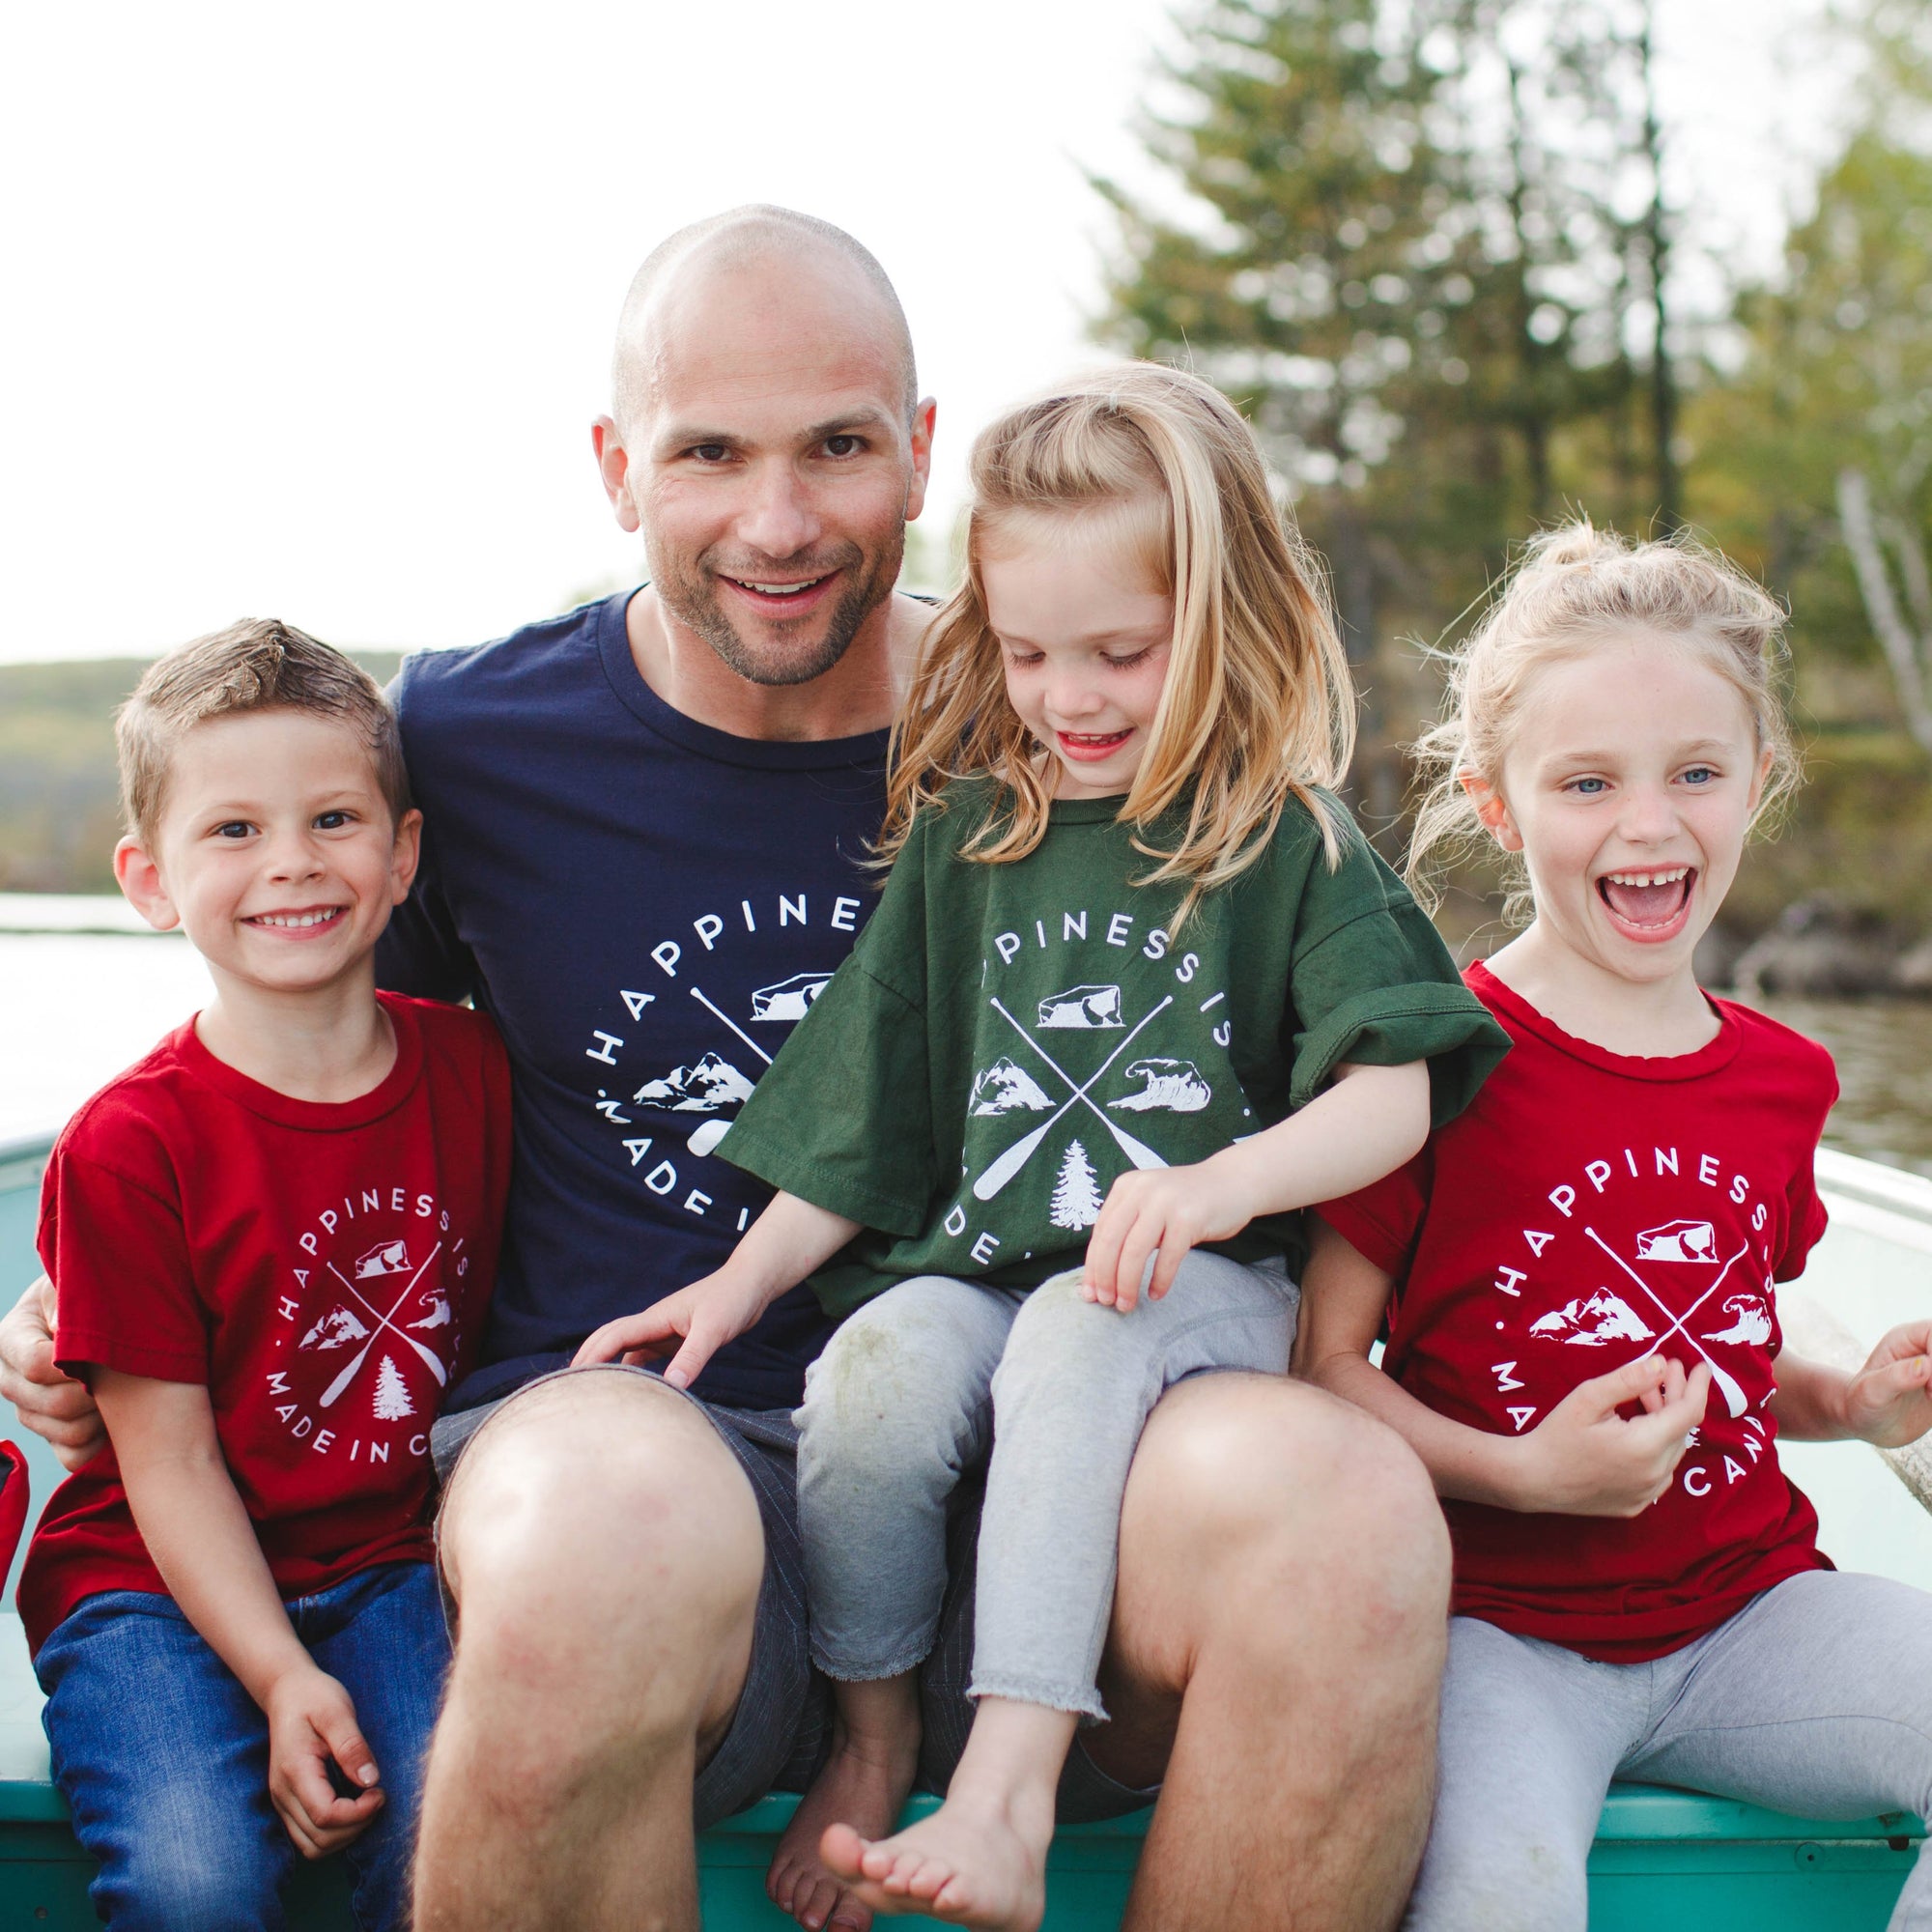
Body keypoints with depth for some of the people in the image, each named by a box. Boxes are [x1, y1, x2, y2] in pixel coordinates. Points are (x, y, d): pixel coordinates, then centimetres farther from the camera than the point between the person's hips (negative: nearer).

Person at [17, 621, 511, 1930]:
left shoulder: (474, 1068, 2)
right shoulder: (128, 1144, -10)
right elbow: (169, 1459, -8)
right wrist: (281, 1677, -18)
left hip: (393, 1562, 3)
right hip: (161, 1583, -2)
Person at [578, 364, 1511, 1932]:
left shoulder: (1291, 845, 3)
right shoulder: (963, 835, 12)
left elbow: (1392, 1094, -7)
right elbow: (868, 1115, 16)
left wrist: (1223, 1181, -26)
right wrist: (740, 1285, 9)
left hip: (1199, 1283, -3)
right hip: (970, 1262, 3)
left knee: (1075, 1345, -36)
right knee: (872, 1380, -29)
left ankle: (1006, 1793, -35)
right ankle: (876, 1733, -4)